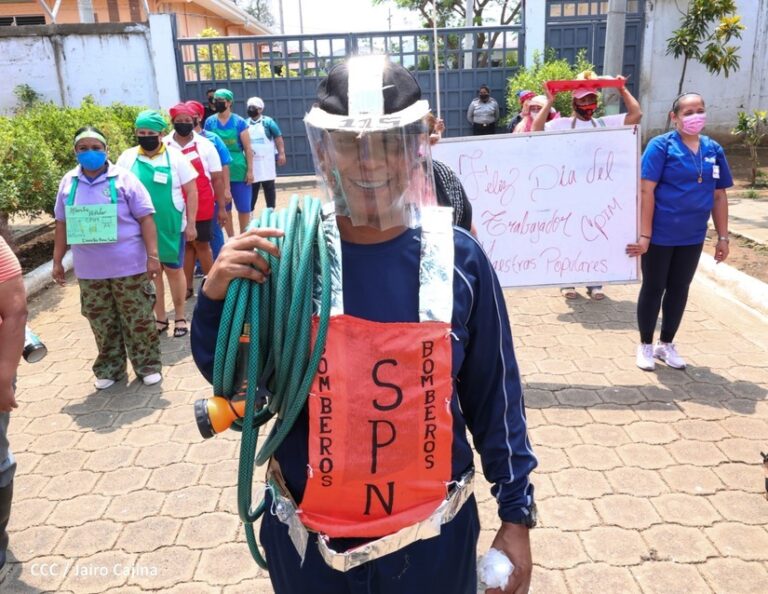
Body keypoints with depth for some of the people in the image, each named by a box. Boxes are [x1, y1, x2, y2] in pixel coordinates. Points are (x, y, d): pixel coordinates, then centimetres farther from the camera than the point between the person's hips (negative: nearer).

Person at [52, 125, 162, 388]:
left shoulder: (123, 178, -4)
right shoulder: (68, 182, 8)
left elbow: (146, 218, -7)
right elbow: (62, 224, 15)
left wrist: (152, 255, -13)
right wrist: (57, 261, 13)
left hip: (129, 266, -3)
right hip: (89, 270, 4)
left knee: (139, 320, 5)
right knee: (102, 323, 12)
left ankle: (148, 365, 20)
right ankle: (109, 368, 27)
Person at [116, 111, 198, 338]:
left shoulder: (175, 156, -4)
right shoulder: (127, 158, 1)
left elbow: (191, 191, -3)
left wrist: (191, 223, -6)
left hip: (171, 225, -2)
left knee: (174, 269, 8)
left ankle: (179, 316, 23)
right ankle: (160, 318, 23)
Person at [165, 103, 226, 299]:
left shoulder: (205, 145, -2)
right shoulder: (163, 146, 1)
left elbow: (217, 178, 0)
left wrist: (221, 207, -2)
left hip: (202, 206, -2)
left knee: (201, 244, 6)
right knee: (185, 245, 11)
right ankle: (188, 287, 20)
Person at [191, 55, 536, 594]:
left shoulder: (457, 258, -11)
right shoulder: (286, 253, -12)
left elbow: (494, 394, -2)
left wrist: (517, 514, 2)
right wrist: (217, 301, -19)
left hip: (433, 536, 0)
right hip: (306, 538, 1)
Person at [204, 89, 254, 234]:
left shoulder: (239, 122, -3)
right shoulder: (210, 122, 3)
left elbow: (247, 148, -3)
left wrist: (250, 170, -7)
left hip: (239, 171, -2)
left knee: (244, 207, 2)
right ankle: (231, 237, 22)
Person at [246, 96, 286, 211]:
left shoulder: (268, 121, -1)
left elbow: (278, 138, -3)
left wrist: (281, 154, -11)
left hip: (266, 160, -3)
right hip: (251, 161, 3)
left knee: (269, 186, 4)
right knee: (251, 187, 7)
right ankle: (250, 211, 14)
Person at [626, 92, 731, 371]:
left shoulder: (713, 150, 5)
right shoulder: (661, 146, -10)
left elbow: (719, 195, 9)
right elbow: (646, 191, -15)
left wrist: (722, 236, 8)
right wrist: (644, 235, -20)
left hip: (692, 237, 5)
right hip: (660, 235, -5)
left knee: (679, 289, 13)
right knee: (653, 288, 7)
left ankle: (666, 344, 30)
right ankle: (645, 345, 23)